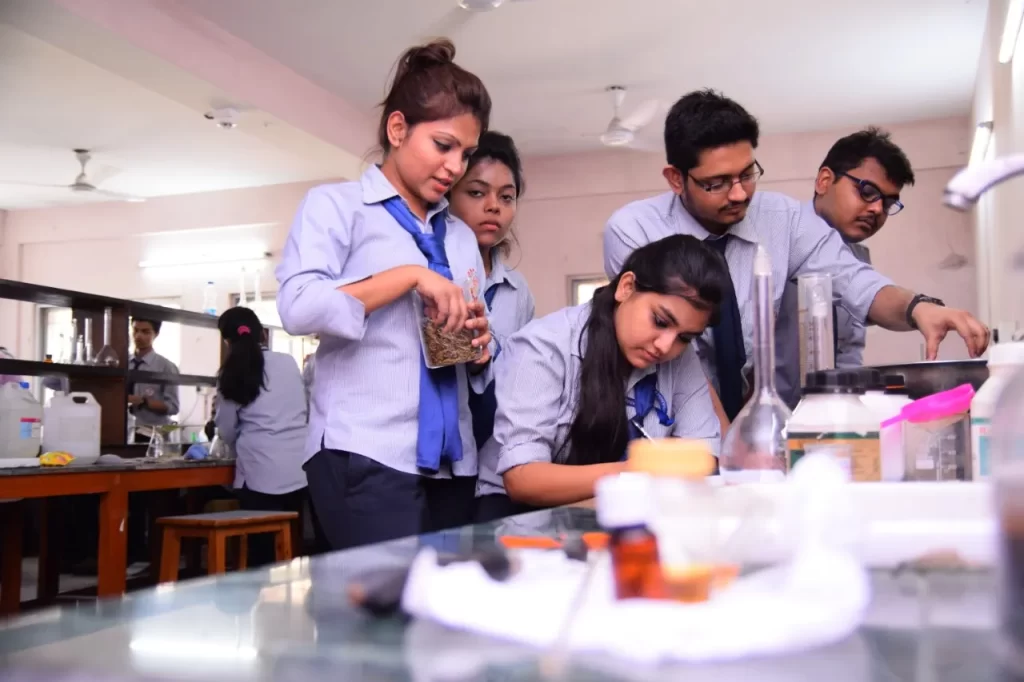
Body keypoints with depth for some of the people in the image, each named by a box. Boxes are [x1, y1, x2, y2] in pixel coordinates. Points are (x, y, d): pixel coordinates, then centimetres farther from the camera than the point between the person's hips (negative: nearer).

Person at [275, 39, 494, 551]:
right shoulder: (336, 205, 2)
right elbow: (297, 306, -15)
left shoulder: (461, 237, 20)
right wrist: (410, 276, -17)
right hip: (366, 456, -6)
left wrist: (480, 348, -1)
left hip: (451, 461, 6)